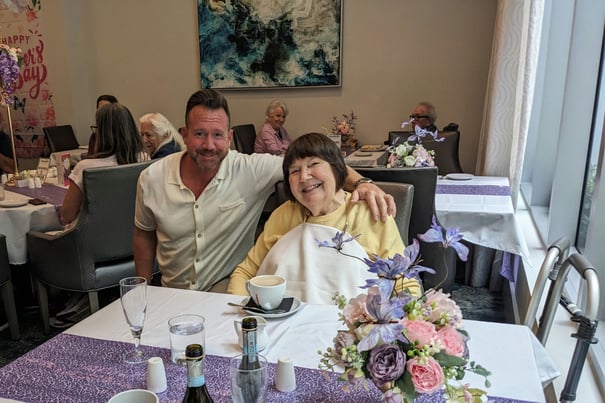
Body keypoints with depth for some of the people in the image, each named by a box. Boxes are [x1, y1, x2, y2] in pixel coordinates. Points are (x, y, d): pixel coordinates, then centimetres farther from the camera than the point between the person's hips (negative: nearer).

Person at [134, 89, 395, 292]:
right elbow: (144, 234, 9)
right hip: (172, 298, 3)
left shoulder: (250, 170, -15)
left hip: (229, 292, -3)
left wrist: (361, 183, -36)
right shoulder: (151, 178, -6)